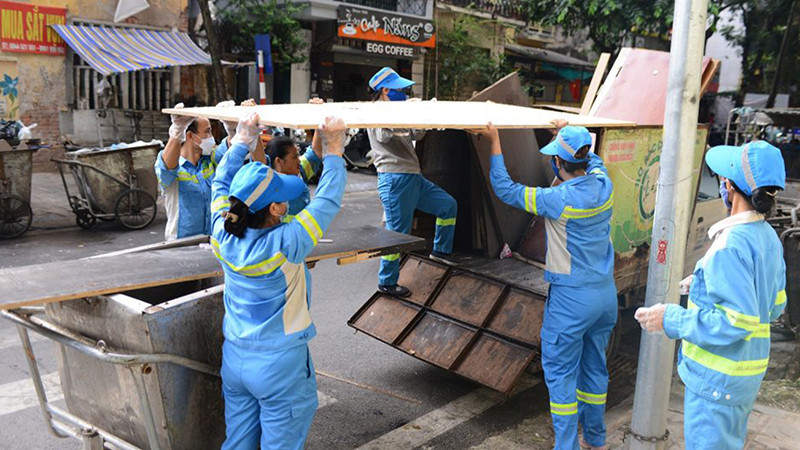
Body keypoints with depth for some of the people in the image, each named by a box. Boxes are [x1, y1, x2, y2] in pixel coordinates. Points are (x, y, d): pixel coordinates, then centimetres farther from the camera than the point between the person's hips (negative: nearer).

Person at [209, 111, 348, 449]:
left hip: (234, 358, 6)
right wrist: (334, 148, -10)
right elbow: (328, 201, -19)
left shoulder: (223, 236, -10)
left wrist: (243, 138, 14)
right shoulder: (285, 245, -26)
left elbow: (222, 182, 6)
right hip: (280, 364, -6)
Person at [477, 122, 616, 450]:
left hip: (571, 299, -7)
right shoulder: (604, 186, -4)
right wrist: (571, 134, 34)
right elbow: (594, 159, 21)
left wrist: (495, 143, -2)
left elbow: (505, 190, -11)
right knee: (594, 367, 20)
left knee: (560, 373, 6)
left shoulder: (559, 199, -22)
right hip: (606, 293, 7)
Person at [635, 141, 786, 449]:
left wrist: (670, 320, -21)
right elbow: (774, 305, 13)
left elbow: (736, 321, -28)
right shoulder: (768, 238, 3)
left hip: (718, 376, -9)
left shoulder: (732, 245, -25)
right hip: (749, 369, 9)